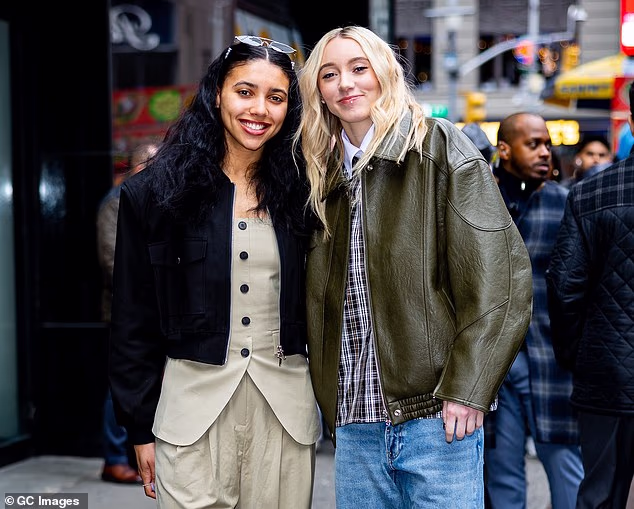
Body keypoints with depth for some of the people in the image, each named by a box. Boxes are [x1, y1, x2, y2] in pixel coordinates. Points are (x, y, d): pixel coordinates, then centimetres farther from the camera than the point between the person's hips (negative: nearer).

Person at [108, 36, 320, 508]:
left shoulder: (297, 190, 5)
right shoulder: (156, 191, -2)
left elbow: (315, 304, 11)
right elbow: (134, 320, 1)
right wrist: (141, 428, 1)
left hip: (285, 405, 2)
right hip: (193, 402, -2)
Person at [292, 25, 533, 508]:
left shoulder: (439, 147, -3)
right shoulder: (327, 174, 14)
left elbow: (498, 268, -10)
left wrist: (467, 389, -16)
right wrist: (331, 402, 9)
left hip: (433, 412, -5)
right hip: (355, 421, 5)